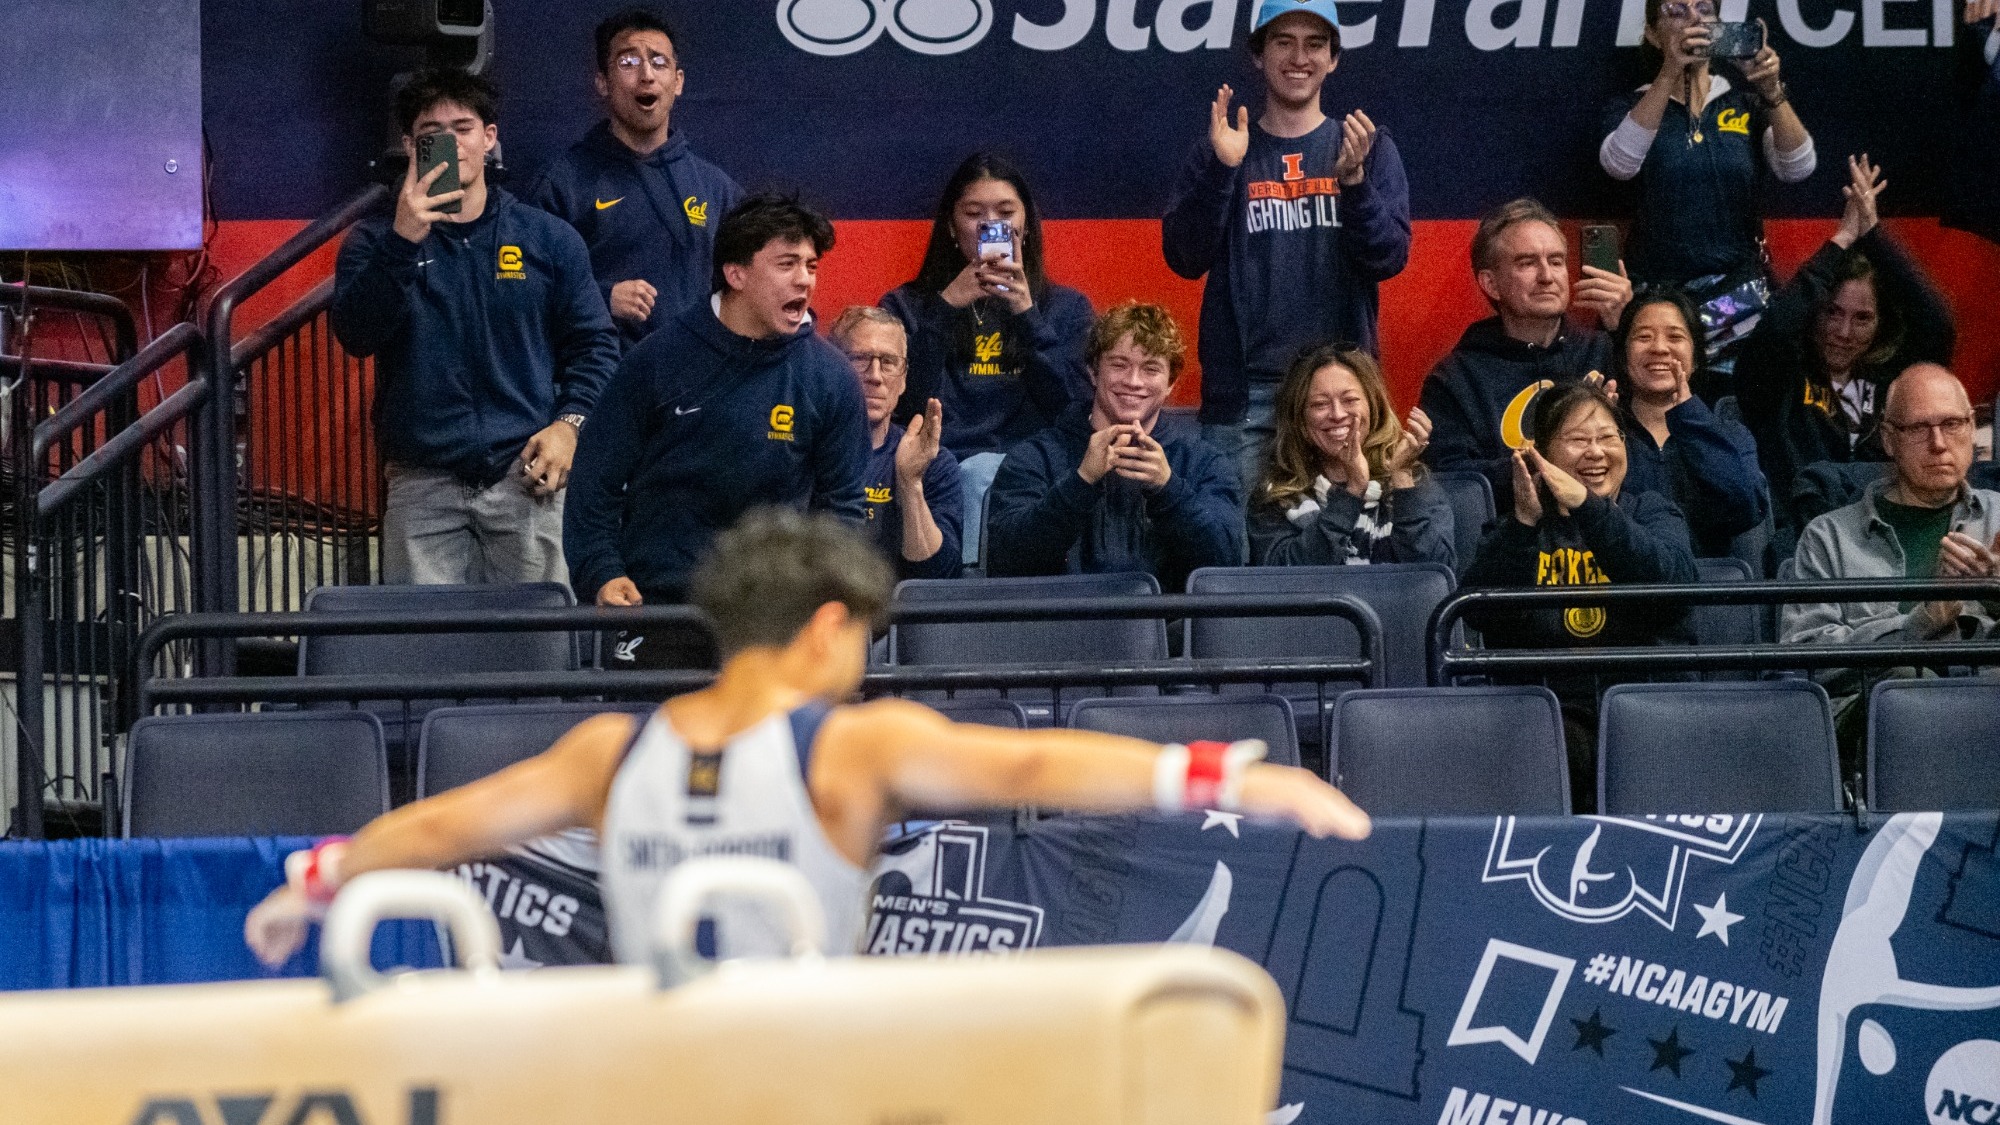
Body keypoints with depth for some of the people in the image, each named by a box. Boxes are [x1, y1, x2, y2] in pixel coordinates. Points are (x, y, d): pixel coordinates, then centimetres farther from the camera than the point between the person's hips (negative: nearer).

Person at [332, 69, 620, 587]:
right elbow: (355, 334, -9)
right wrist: (403, 239, -19)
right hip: (421, 483, -1)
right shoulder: (376, 242, 8)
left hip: (527, 478, 1)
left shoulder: (548, 239, 11)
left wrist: (569, 423, -4)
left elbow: (595, 344, 12)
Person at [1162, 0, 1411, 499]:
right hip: (1243, 390, 0)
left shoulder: (1369, 149, 9)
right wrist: (1223, 168, -15)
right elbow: (1185, 258, -2)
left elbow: (1389, 258, -2)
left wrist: (1352, 179, -18)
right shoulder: (1221, 150, 9)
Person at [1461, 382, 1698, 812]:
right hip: (1549, 710, 0)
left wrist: (1587, 506, -19)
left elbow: (1673, 583, -9)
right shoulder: (1519, 530, 15)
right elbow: (1478, 613, -5)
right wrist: (1523, 523, -16)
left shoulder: (1650, 513, 16)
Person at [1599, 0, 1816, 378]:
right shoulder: (1632, 108, 7)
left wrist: (1771, 90, -20)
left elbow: (1797, 168, -5)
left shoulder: (1747, 105, 11)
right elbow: (1619, 162, -15)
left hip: (1741, 290, 1)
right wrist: (1669, 73, -23)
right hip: (1658, 292, -1)